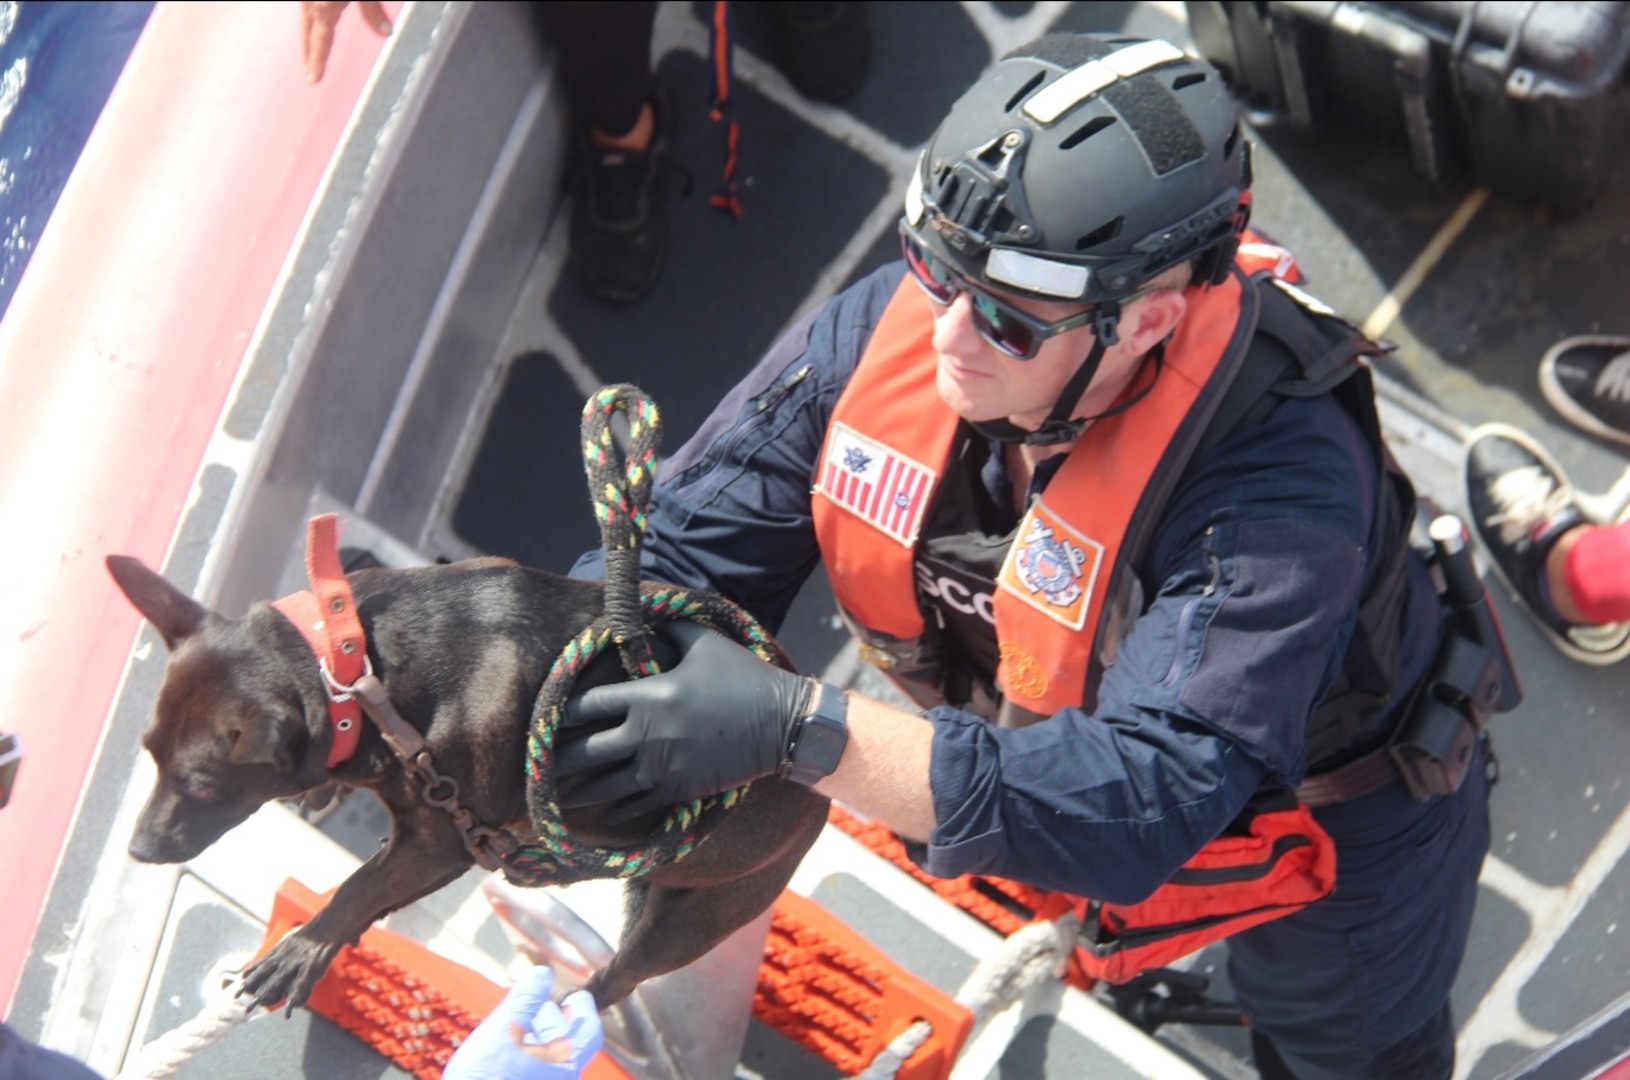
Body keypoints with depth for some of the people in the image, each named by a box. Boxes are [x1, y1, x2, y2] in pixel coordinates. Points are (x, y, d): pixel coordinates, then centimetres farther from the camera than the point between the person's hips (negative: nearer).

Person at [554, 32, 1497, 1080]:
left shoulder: (1277, 488, -46)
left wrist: (800, 728, -61)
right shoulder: (892, 324, -29)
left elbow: (1142, 804, -53)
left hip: (1331, 831, -4)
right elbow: (681, 546, -21)